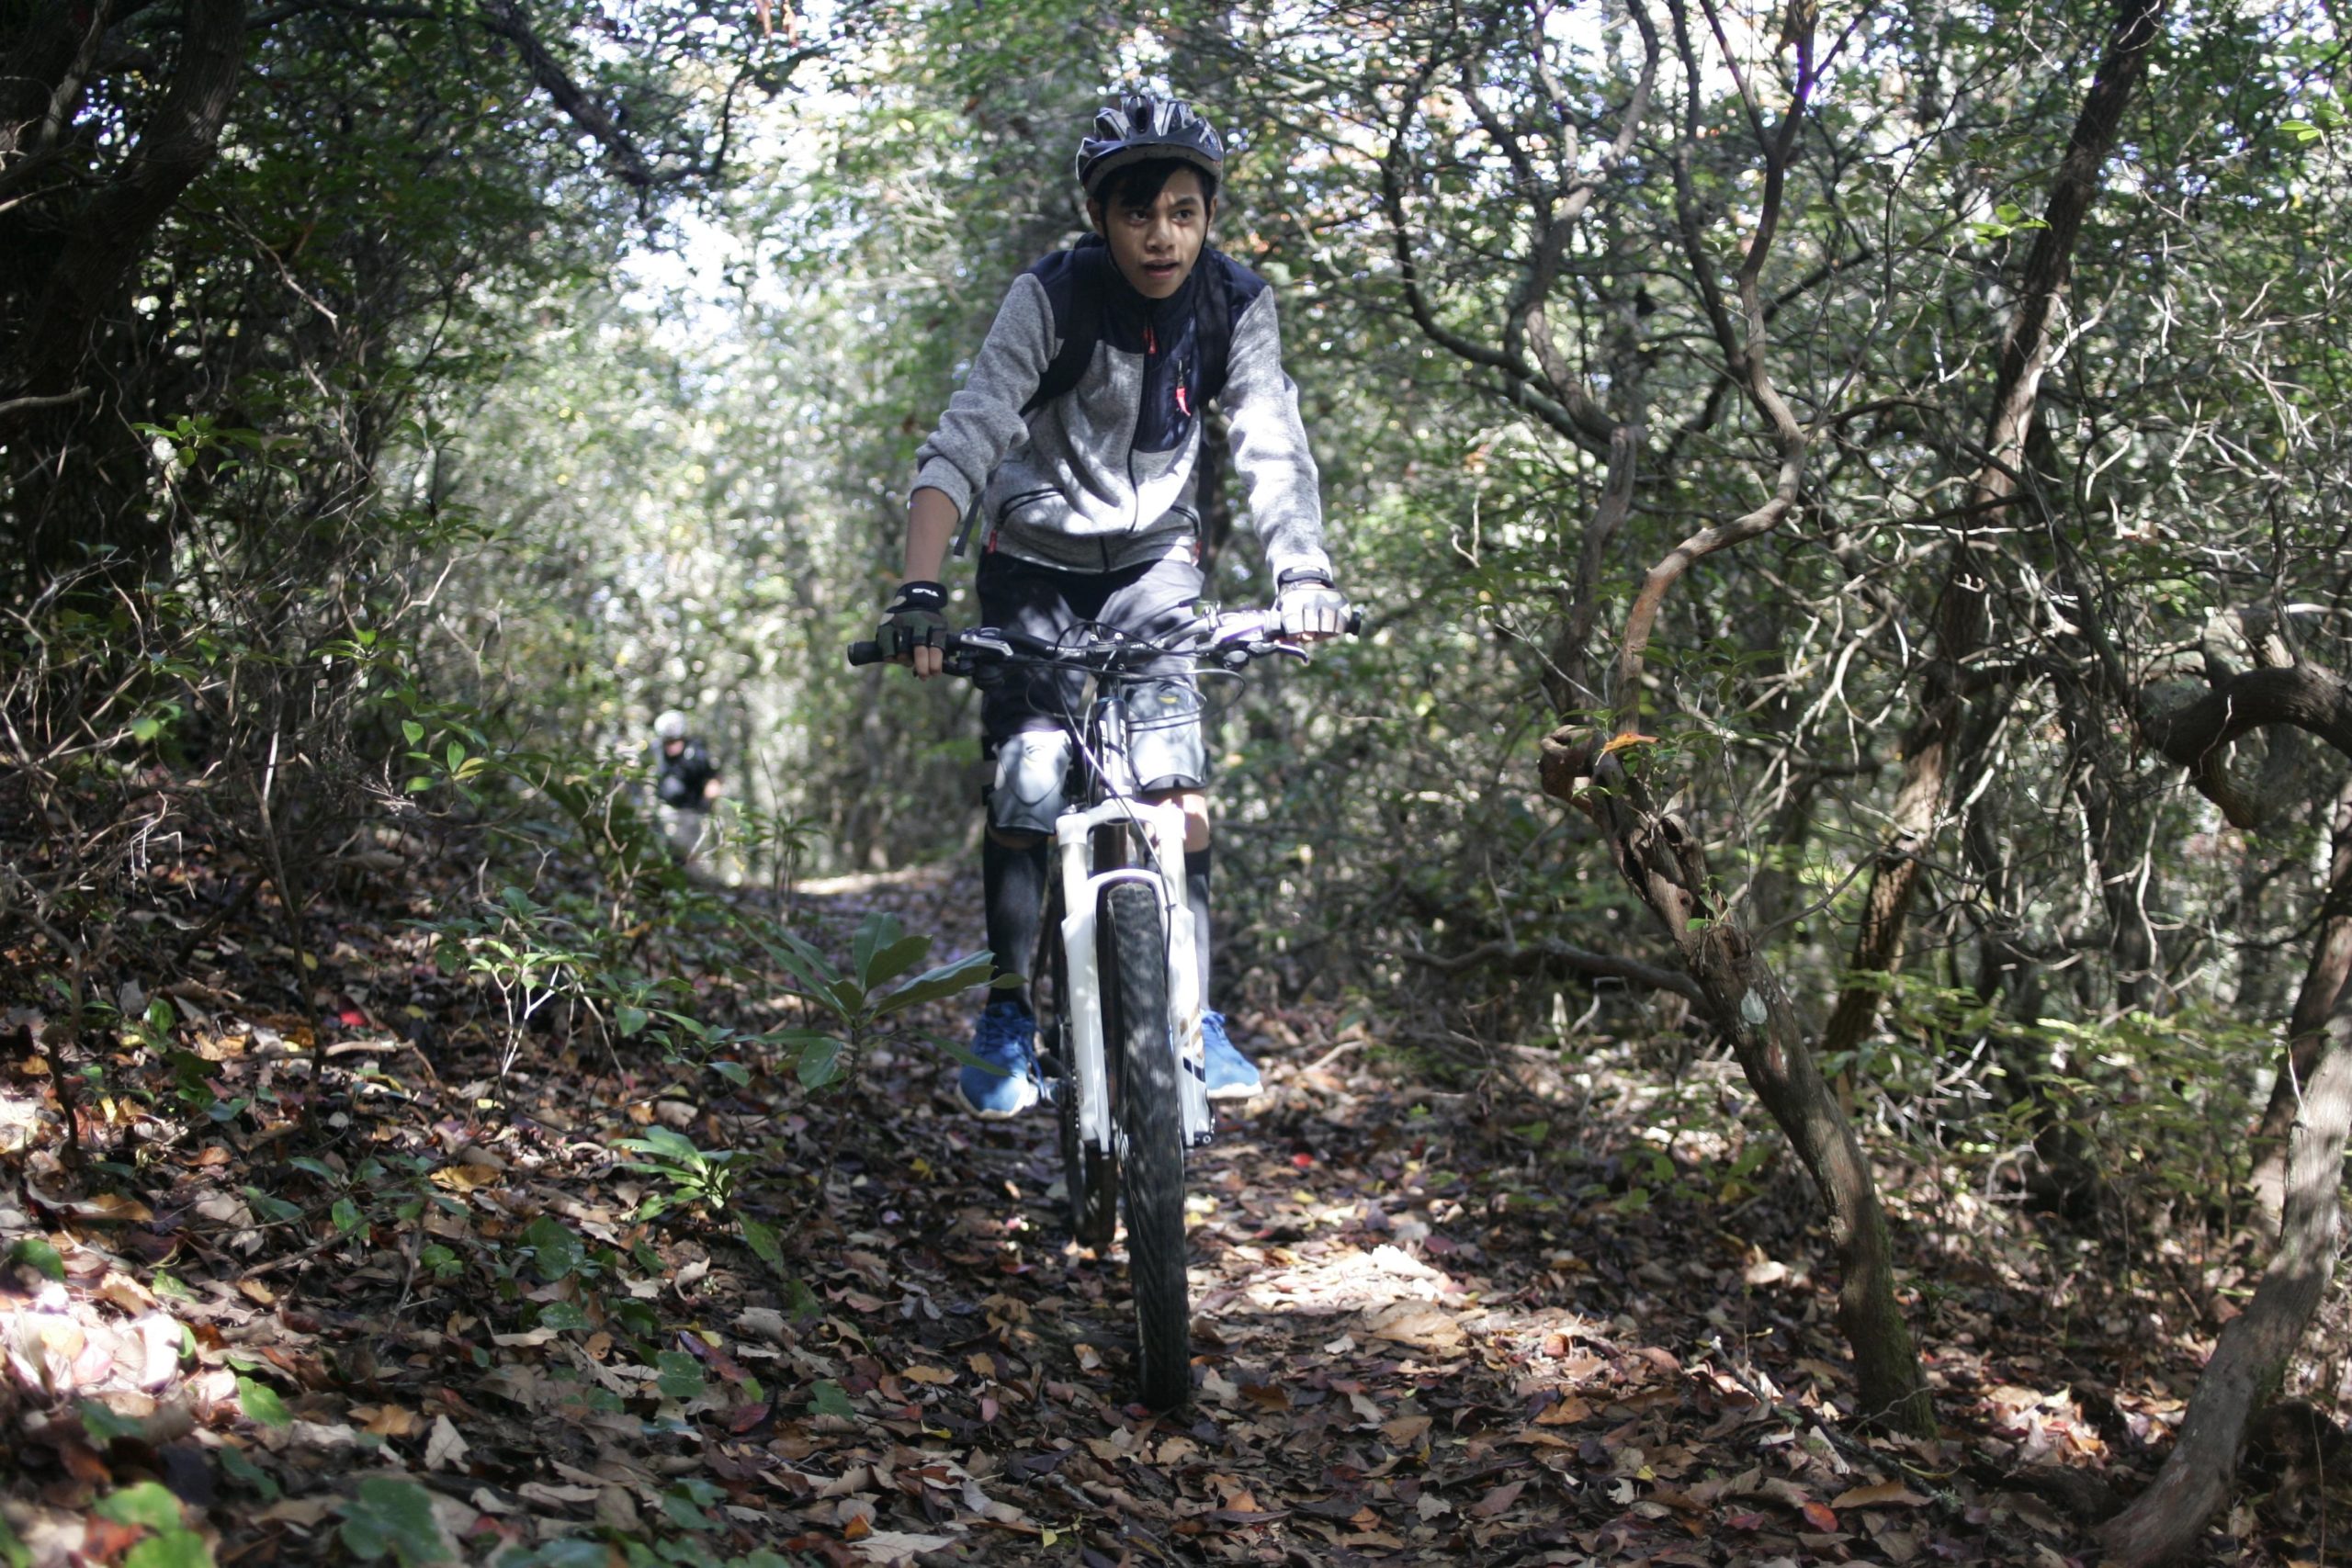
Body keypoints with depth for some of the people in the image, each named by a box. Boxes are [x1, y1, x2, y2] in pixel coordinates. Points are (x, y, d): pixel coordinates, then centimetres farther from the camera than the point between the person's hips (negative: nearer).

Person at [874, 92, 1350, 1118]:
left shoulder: (1235, 305, -14)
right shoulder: (1052, 298, -23)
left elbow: (1273, 449, -21)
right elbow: (962, 443, -31)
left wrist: (1301, 569, -39)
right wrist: (919, 592, -43)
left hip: (1153, 561, 2)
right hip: (1035, 561, -2)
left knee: (1178, 785, -13)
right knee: (1023, 790, -10)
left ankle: (1193, 1016, -3)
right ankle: (1007, 1019, 5)